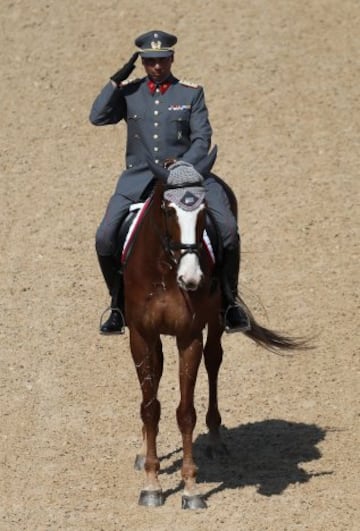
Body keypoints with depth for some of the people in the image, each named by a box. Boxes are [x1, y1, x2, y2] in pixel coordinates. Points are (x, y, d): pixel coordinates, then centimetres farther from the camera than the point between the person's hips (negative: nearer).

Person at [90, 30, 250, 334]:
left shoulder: (191, 93, 4)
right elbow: (97, 117, -4)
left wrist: (183, 164, -18)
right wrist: (117, 80, -8)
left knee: (228, 229, -20)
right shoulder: (128, 93, 8)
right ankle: (119, 306, 4)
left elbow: (202, 139, 0)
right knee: (105, 237, -17)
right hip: (139, 179, 1)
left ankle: (230, 302, -2)